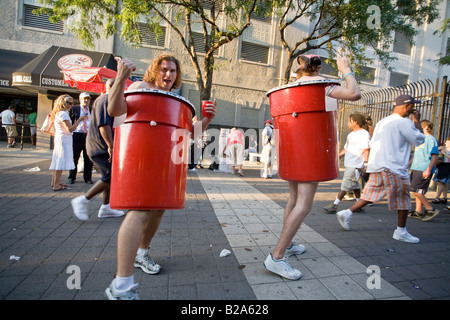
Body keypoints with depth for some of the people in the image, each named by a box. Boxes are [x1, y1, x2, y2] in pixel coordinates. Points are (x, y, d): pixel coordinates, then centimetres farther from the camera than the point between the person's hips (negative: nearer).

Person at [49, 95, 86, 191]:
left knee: (57, 161, 14)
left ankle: (54, 182, 22)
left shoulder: (59, 113, 16)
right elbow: (70, 129, -22)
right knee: (61, 162, -7)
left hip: (59, 139, 10)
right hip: (64, 140, -10)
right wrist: (79, 120, -18)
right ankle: (56, 185, -3)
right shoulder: (63, 114, -15)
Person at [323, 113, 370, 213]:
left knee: (346, 184, -9)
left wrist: (365, 164, -19)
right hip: (349, 164, 9)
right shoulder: (350, 135, 18)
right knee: (354, 186, 14)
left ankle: (334, 206, -9)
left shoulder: (364, 134, -8)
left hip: (356, 166, -9)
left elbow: (366, 150, -13)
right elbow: (345, 149, 22)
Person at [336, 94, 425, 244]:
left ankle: (347, 213, 4)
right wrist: (417, 120, 7)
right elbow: (419, 139, -2)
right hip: (393, 169, -7)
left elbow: (372, 144, 18)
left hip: (376, 167, 8)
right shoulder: (404, 122, -9)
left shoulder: (382, 122, 15)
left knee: (370, 195, 13)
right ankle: (401, 232, 18)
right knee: (403, 200, 8)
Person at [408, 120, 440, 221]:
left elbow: (435, 156, -16)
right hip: (416, 169, 9)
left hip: (423, 170, -9)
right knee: (418, 191, 10)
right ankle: (418, 211, 15)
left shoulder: (431, 139, -9)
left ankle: (430, 209, 1)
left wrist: (428, 169, -23)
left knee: (416, 191, -11)